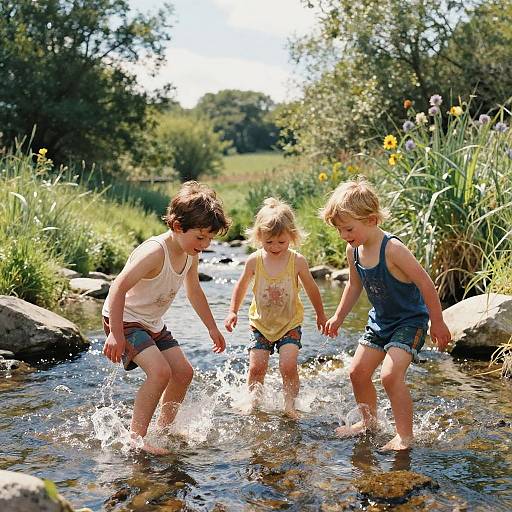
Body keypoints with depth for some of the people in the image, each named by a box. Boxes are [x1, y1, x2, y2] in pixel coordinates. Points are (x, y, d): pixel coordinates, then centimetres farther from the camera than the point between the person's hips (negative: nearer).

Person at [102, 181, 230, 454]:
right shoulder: (155, 252, -30)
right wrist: (116, 335, -36)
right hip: (124, 320, -9)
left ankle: (164, 428, 25)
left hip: (153, 324, 9)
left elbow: (194, 291, 16)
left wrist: (212, 328, 19)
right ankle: (136, 436, -15)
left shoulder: (190, 255, -2)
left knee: (183, 372, 6)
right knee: (160, 371, -25)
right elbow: (118, 288, -33)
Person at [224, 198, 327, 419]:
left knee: (288, 365, -15)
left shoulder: (297, 261, -12)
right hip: (260, 323, 1)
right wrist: (233, 312, 4)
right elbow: (241, 286, 8)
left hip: (290, 324, -1)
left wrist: (320, 315, 14)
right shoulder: (254, 261, -9)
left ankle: (289, 405, 2)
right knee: (256, 367, -4)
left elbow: (311, 289, 4)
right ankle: (254, 402, 17)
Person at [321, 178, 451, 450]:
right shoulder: (353, 250, -5)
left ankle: (404, 435, -5)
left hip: (410, 320, -8)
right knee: (358, 371, 7)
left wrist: (438, 323, -17)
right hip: (379, 320, 8)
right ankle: (369, 421, 30)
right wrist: (338, 317, 17)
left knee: (390, 375, -20)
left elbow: (425, 284, -23)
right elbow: (354, 285, 13)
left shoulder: (392, 249, -28)